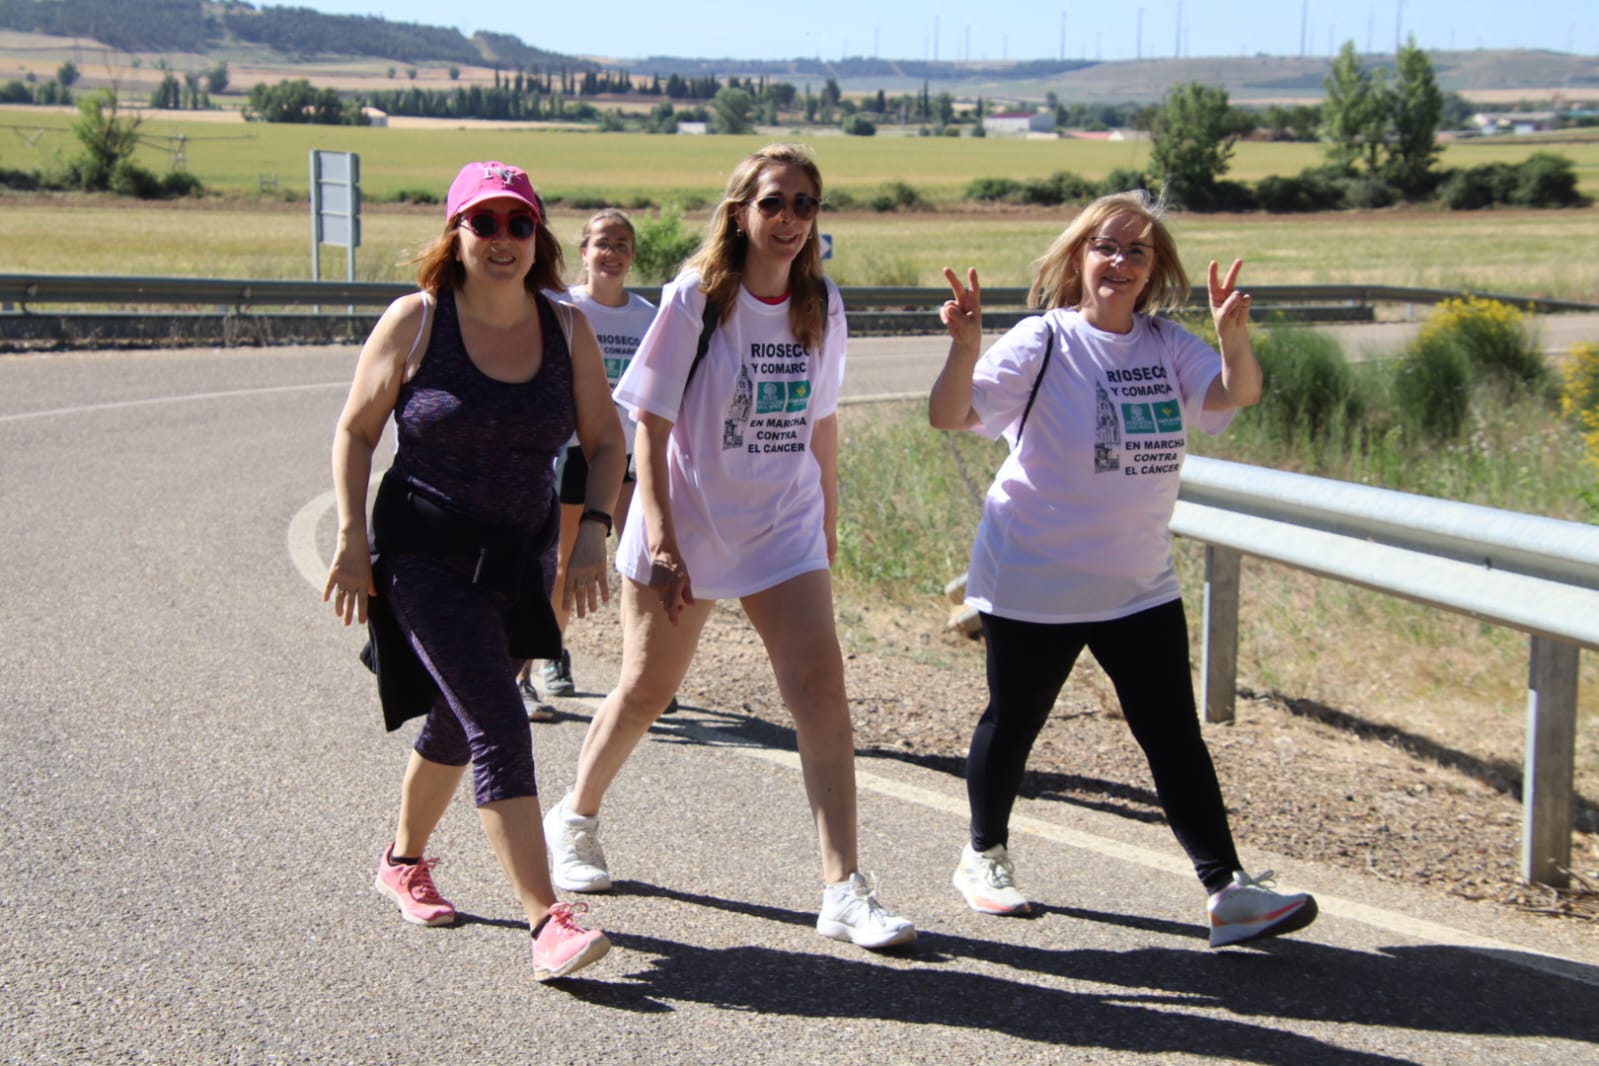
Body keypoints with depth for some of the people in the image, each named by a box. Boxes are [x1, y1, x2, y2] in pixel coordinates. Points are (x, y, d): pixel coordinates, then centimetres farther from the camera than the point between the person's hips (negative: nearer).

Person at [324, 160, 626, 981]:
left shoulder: (567, 331, 1)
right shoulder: (415, 322, -8)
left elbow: (605, 443, 7)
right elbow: (355, 430, -1)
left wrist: (593, 532, -7)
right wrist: (352, 537, -8)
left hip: (521, 563, 5)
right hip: (426, 557, -5)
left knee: (457, 722, 19)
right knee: (497, 728, -16)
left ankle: (403, 861, 44)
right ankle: (548, 922, -20)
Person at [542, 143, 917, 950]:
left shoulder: (820, 303, 2)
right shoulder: (696, 298, -11)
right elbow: (650, 425, -11)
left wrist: (827, 522, 15)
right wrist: (660, 541, -16)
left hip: (784, 528, 3)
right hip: (688, 523, -3)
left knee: (821, 685, -11)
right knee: (647, 688, 10)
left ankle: (844, 890, -10)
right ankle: (574, 820, 37)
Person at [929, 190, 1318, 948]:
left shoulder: (1168, 346, 2)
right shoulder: (1043, 343, -11)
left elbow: (1236, 394, -14)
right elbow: (948, 416, -20)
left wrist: (1233, 338, -35)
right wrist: (964, 348, -40)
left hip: (1140, 586, 3)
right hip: (1034, 582, -3)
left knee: (1175, 735, -1)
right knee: (1012, 723, 12)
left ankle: (1229, 892, 0)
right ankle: (984, 857, 34)